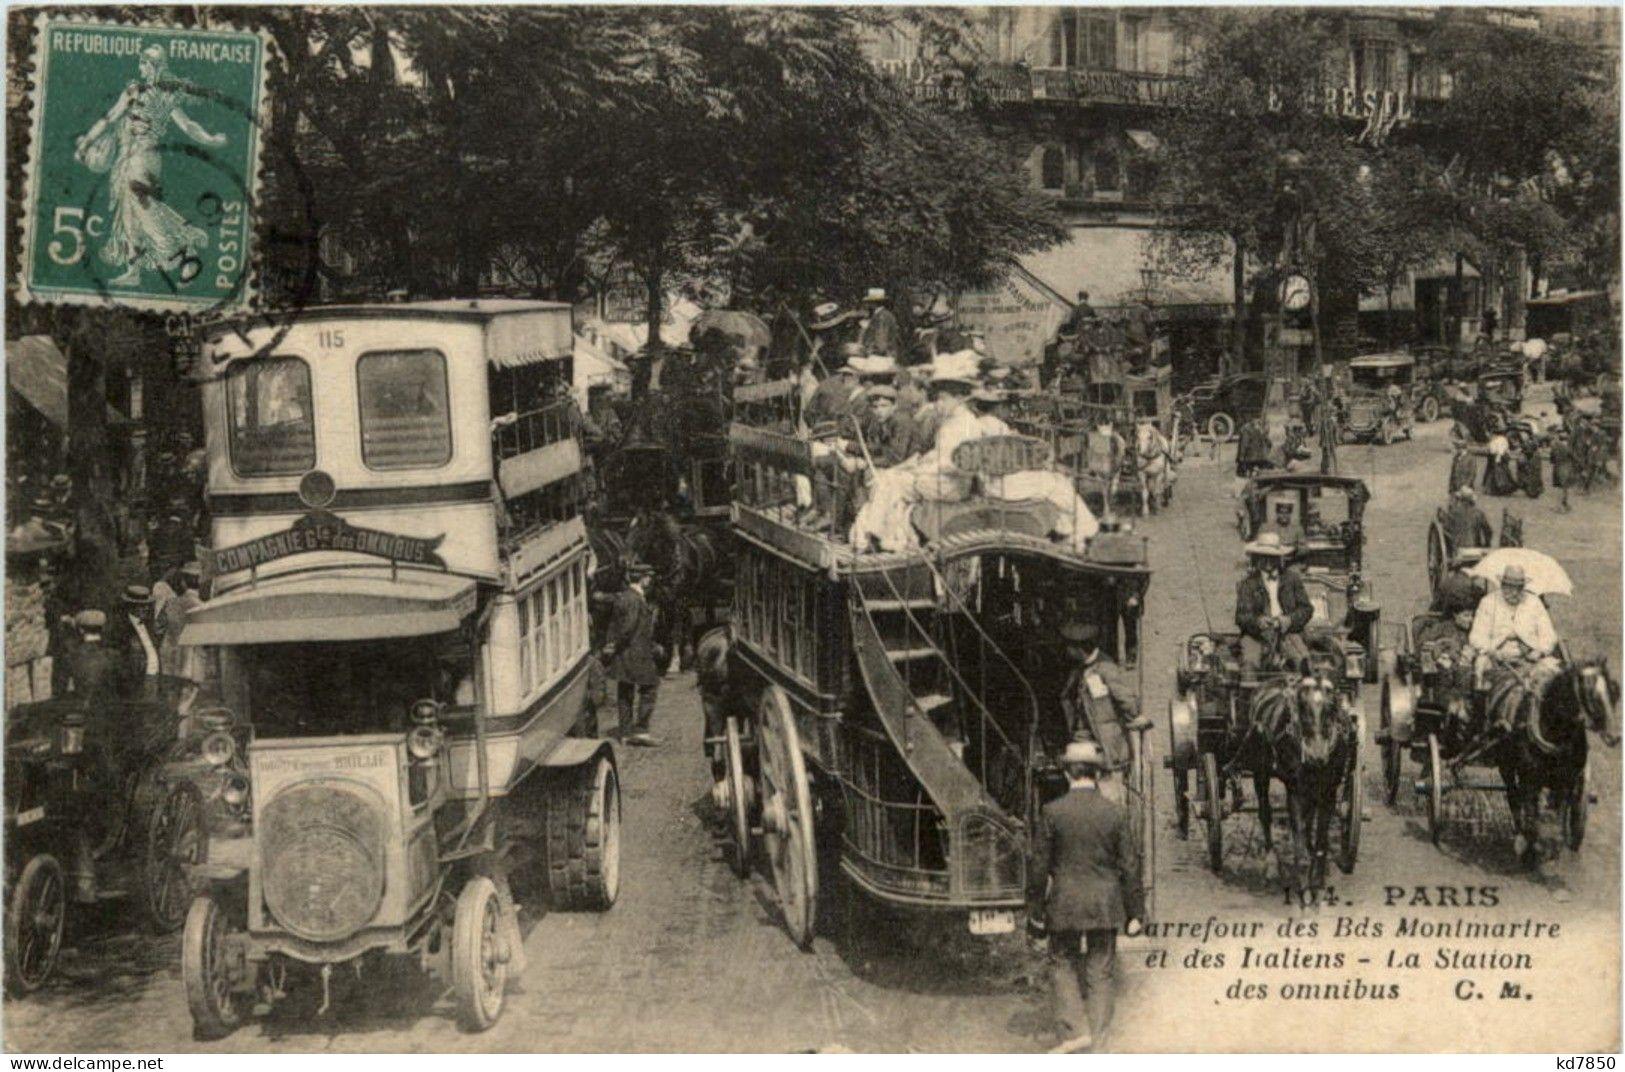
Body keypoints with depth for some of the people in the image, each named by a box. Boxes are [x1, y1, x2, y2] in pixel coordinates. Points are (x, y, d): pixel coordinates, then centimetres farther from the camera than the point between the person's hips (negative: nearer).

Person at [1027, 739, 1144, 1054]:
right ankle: (1097, 1036, 12)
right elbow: (1130, 866, 0)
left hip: (1064, 905, -1)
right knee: (1100, 972, 10)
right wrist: (1135, 913, 7)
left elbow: (1039, 865, -3)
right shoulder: (1116, 813, -3)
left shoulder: (1052, 812, -7)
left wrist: (1035, 911, 5)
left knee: (1063, 967, 12)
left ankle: (1076, 1031, -1)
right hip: (1105, 906, 1)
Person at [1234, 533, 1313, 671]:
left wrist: (1290, 620, -12)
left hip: (1287, 632, 1)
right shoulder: (1247, 584, 3)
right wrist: (1258, 621, -27)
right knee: (1251, 661, -31)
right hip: (1256, 634, -1)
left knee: (1301, 659, -27)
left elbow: (1306, 609, 9)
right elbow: (1241, 616, -4)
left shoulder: (1292, 579, 9)